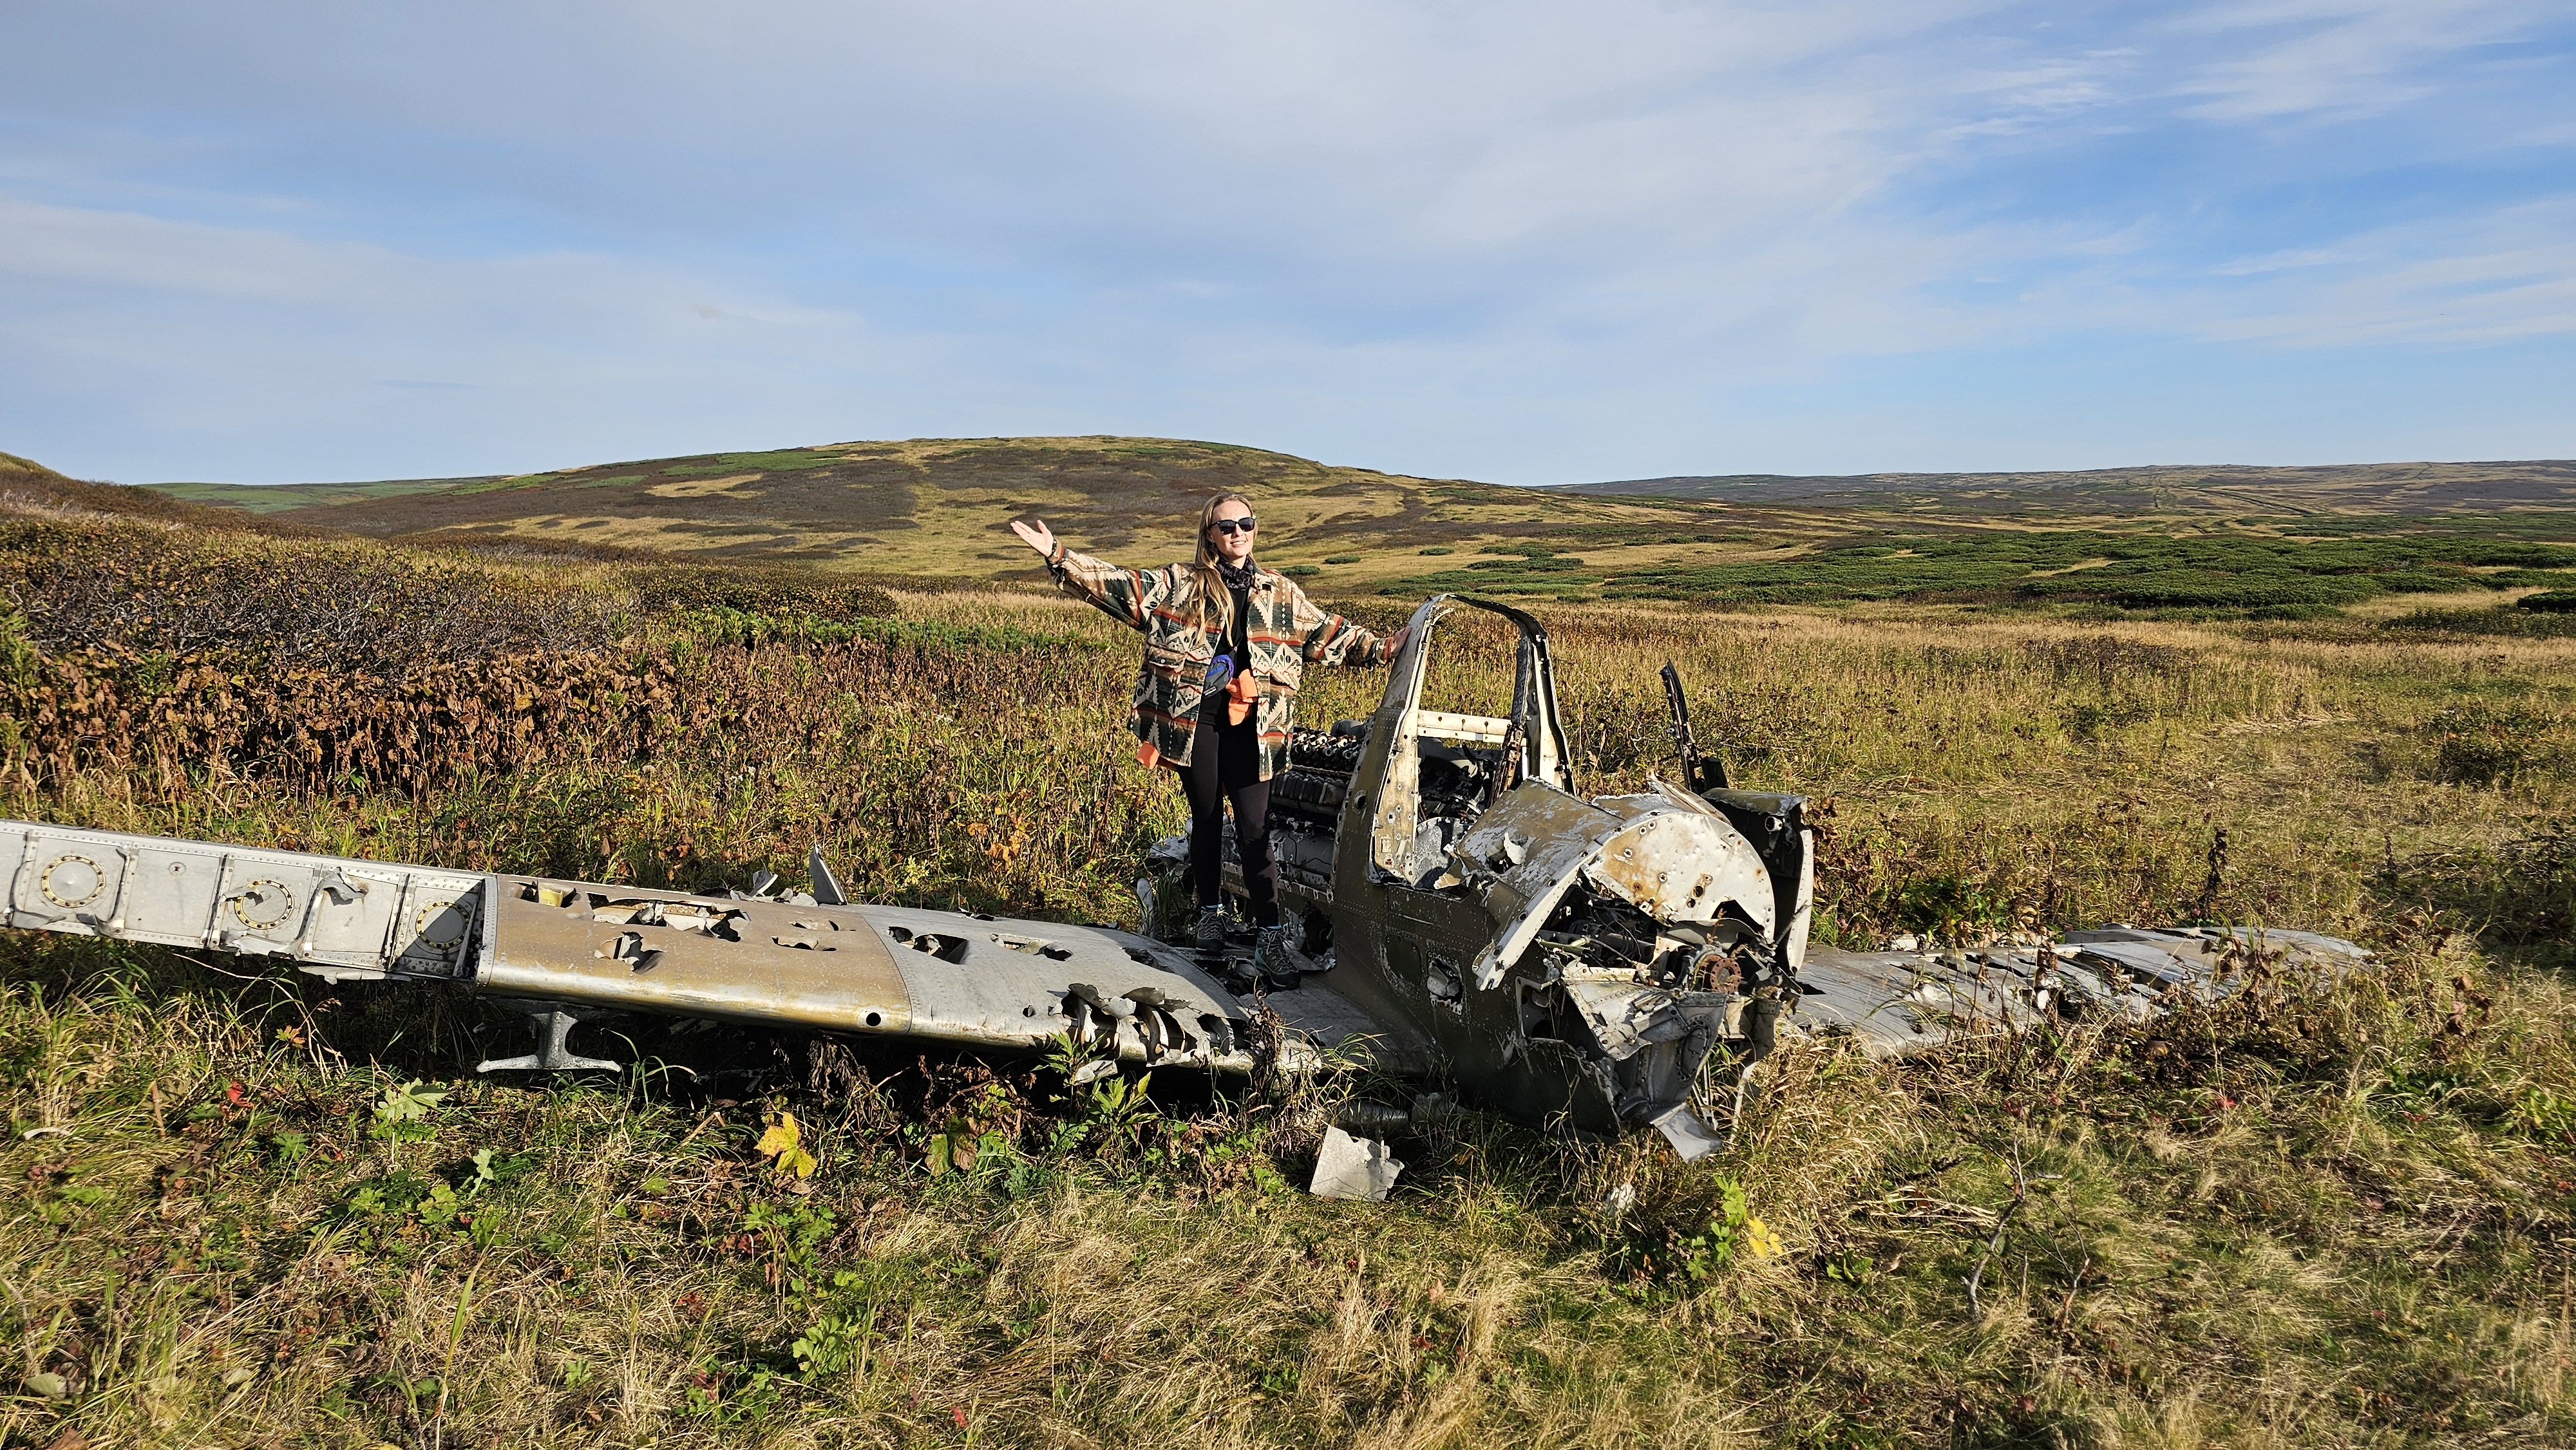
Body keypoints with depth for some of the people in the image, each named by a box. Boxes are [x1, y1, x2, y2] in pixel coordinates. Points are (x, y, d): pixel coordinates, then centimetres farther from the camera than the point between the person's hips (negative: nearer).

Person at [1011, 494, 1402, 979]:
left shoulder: (1281, 593, 11)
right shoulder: (1180, 583, 4)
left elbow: (1328, 634, 17)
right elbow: (1119, 586, -3)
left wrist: (1381, 648, 10)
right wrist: (1058, 555, -12)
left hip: (1249, 726, 0)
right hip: (1193, 721, 0)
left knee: (1255, 829, -6)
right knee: (1206, 820, 10)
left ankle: (1270, 937, -5)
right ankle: (1211, 912, 30)